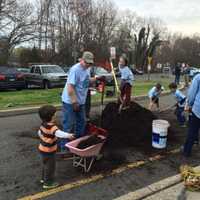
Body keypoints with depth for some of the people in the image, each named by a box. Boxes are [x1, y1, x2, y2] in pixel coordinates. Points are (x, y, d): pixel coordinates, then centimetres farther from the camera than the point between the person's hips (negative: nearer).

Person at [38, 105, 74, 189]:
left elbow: (39, 133, 17)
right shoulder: (51, 127, -31)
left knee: (45, 165, 27)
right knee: (50, 167, 7)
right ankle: (48, 183, 20)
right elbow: (58, 133, -50)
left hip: (43, 149, 10)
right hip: (48, 151, -10)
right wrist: (68, 135, -59)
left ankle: (44, 178, 44)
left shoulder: (43, 124, -1)